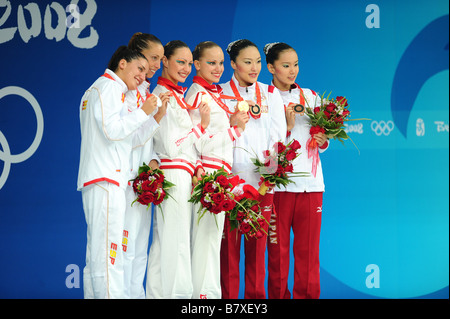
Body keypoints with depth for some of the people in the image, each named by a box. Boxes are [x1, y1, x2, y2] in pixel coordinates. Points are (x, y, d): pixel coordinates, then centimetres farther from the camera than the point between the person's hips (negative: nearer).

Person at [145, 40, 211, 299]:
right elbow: (172, 147, -15)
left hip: (184, 176, 9)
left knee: (166, 244, 9)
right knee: (175, 243, -8)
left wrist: (196, 166, 8)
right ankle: (174, 293, -5)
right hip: (173, 178, -9)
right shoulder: (162, 97, -11)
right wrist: (202, 125, -12)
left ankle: (158, 293, 11)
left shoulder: (177, 96, 18)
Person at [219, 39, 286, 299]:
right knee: (229, 244, -3)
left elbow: (278, 137, 6)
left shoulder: (271, 94, 12)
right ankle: (228, 296, 2)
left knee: (257, 245, 2)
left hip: (262, 180, 2)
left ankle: (256, 295, 9)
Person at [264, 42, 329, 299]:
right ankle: (278, 296, 9)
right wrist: (287, 128, -15)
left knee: (309, 249, 1)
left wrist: (323, 141, -3)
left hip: (310, 182, 3)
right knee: (278, 251, -1)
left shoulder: (311, 97, 14)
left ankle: (307, 296, 8)